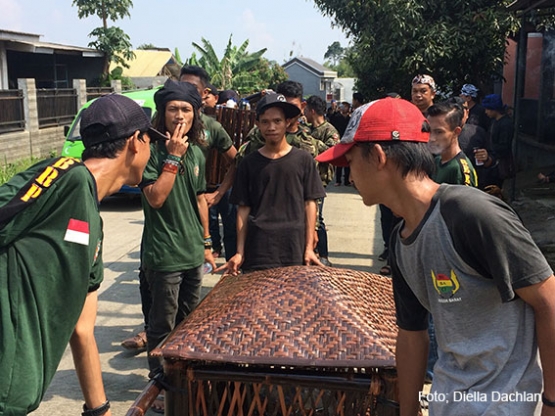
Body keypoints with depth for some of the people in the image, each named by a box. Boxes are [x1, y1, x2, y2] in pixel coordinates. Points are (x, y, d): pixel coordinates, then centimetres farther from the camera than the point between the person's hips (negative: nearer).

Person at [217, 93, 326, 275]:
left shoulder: (303, 160, 2)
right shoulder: (249, 163, 5)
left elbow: (309, 204, 4)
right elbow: (243, 209, 6)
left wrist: (309, 247, -1)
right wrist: (239, 252, 2)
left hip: (294, 248, 0)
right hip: (257, 249, 0)